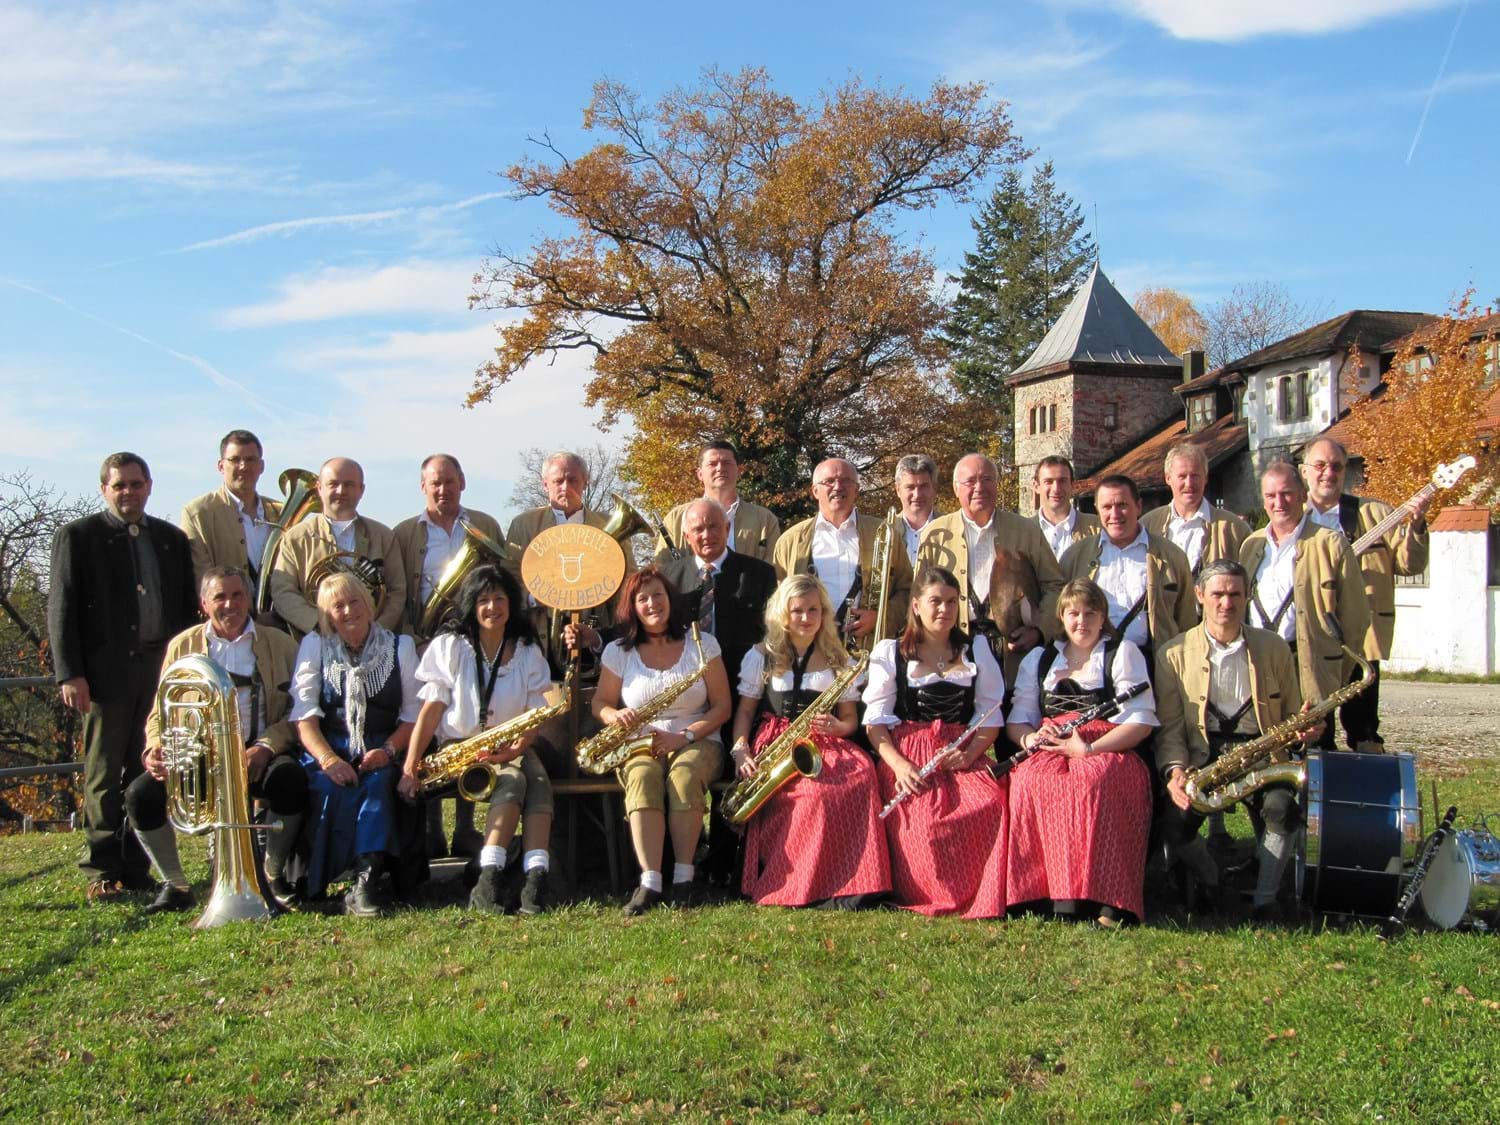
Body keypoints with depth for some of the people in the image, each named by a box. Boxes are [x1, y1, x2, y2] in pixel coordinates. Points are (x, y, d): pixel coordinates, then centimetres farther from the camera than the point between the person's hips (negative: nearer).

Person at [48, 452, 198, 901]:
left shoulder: (172, 539, 14)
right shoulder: (77, 536, 4)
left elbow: (187, 606, 15)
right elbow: (61, 609, -1)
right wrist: (69, 674, -9)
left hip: (162, 670, 3)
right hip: (107, 673, -3)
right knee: (104, 777, 2)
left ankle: (137, 869, 13)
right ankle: (103, 873, 9)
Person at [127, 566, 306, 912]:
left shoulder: (280, 644, 9)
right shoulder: (183, 646, 13)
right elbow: (161, 714, 13)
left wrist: (266, 747, -16)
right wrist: (155, 750, -9)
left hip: (259, 755, -2)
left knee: (291, 779, -33)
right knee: (141, 794, -23)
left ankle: (274, 876, -6)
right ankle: (175, 884, 2)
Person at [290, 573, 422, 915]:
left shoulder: (400, 646, 10)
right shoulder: (314, 645, 10)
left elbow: (413, 714, 6)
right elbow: (304, 714, -1)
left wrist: (387, 749, -13)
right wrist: (328, 759, -19)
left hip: (379, 752, 0)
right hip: (328, 749, 0)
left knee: (377, 784, -32)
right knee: (331, 788, -32)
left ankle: (367, 880, -36)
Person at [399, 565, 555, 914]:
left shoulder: (528, 651, 7)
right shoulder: (450, 647, 2)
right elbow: (430, 710, -4)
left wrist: (515, 749, -19)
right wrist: (409, 768, -13)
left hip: (510, 751, 2)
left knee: (538, 780, -31)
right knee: (512, 781, -32)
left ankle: (536, 877, -43)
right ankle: (489, 879, -38)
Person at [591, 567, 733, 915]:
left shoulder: (702, 645, 4)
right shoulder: (618, 652, 8)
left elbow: (722, 706, 1)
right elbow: (600, 703, 11)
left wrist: (685, 736, -14)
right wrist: (614, 716, -14)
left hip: (696, 742, -1)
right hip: (639, 746, 1)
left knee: (684, 775, -36)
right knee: (643, 778, -34)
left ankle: (684, 877, -29)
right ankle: (650, 882, -39)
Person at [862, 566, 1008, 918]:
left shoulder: (976, 650, 18)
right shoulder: (890, 653, 11)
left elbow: (990, 716, 11)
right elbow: (876, 720, 3)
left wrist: (968, 754, -9)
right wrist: (898, 764, -15)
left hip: (962, 757, 2)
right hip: (906, 754, -2)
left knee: (990, 804, -30)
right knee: (922, 817, -32)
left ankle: (983, 902, -15)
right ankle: (927, 898, -9)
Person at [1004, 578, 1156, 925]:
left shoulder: (1124, 654, 12)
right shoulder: (1037, 659, 24)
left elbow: (1141, 721, -1)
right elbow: (1017, 719, 19)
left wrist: (1089, 749, -14)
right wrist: (1029, 738, -7)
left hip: (1108, 752, -3)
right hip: (1048, 751, 3)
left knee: (1095, 783, -38)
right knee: (1031, 782, -33)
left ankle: (1105, 897, -37)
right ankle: (1042, 890, -33)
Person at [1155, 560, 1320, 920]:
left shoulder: (1274, 648, 9)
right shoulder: (1174, 654, 4)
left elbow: (1291, 715, 16)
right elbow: (1170, 727, 2)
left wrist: (1305, 728, -8)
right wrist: (1175, 769, -16)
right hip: (1202, 760, 0)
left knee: (1282, 809, -32)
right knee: (1174, 823, -27)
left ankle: (1265, 899, -8)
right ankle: (1209, 879, 9)